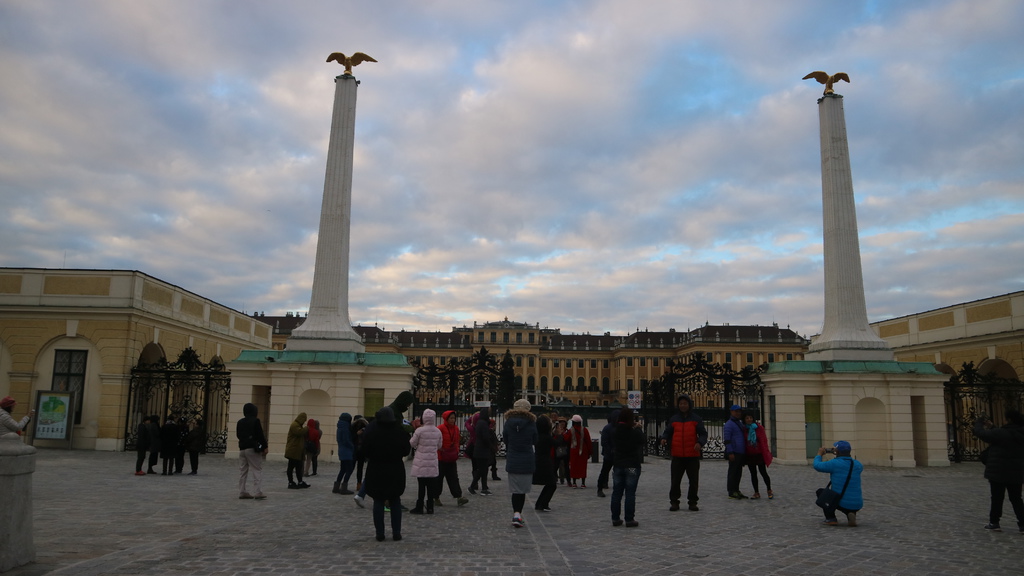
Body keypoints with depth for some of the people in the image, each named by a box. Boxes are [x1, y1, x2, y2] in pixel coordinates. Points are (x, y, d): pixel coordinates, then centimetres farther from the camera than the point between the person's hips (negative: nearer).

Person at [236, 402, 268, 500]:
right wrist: (264, 447, -6)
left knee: (242, 471, 11)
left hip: (242, 448, 7)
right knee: (257, 470, -3)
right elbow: (260, 436, -12)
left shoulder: (240, 422, 9)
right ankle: (258, 492, -8)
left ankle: (242, 492, 14)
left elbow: (238, 435, 18)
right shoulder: (255, 421, -10)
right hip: (253, 448, -7)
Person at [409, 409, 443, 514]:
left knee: (421, 485, 1)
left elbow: (412, 443, -3)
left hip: (421, 462, -4)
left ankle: (419, 507, 5)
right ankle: (430, 507, 12)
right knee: (431, 485, 8)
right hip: (433, 462, 4)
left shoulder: (420, 430, -12)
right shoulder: (438, 431, 2)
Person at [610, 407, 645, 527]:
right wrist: (638, 428, 13)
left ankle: (615, 518, 14)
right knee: (630, 493, 0)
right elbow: (643, 441, 2)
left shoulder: (614, 432, -1)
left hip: (618, 465, 4)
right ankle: (629, 519, 1)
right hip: (632, 466, -4)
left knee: (616, 492, 10)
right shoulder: (635, 432, -15)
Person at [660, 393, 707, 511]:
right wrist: (664, 438, -8)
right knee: (675, 480, 1)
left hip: (693, 455, -1)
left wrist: (700, 443, -18)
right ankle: (674, 502, 10)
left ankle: (692, 502, 19)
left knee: (694, 481, 6)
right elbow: (668, 432, 14)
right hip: (677, 455, 1)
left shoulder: (696, 419, 4)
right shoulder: (674, 419, 9)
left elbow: (703, 434, 1)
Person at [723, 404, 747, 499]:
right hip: (734, 453, -8)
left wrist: (745, 453, 20)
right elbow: (727, 440, -14)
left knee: (738, 472, 12)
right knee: (733, 472, -4)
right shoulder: (729, 424, -8)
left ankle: (736, 490, 20)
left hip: (741, 453, 9)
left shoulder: (740, 423, 19)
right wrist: (730, 453, -21)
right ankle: (732, 492, 0)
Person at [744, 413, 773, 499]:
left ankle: (769, 491, 14)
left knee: (763, 472, -2)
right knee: (753, 474, 7)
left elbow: (764, 441, -3)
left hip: (759, 454, -3)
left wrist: (765, 453, -7)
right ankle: (756, 493, 15)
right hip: (749, 455, 3)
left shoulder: (759, 428, -3)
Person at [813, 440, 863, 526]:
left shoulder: (834, 463, -13)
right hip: (857, 505, 4)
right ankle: (851, 516, 6)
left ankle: (831, 518, 7)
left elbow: (817, 466, -3)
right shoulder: (857, 465, 4)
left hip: (840, 503, -4)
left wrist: (819, 454, 15)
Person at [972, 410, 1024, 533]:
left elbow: (980, 433, -13)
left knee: (997, 498, 5)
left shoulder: (1001, 433, -19)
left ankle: (994, 523, 11)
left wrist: (979, 422, 5)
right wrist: (992, 427, 21)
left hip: (998, 472, -5)